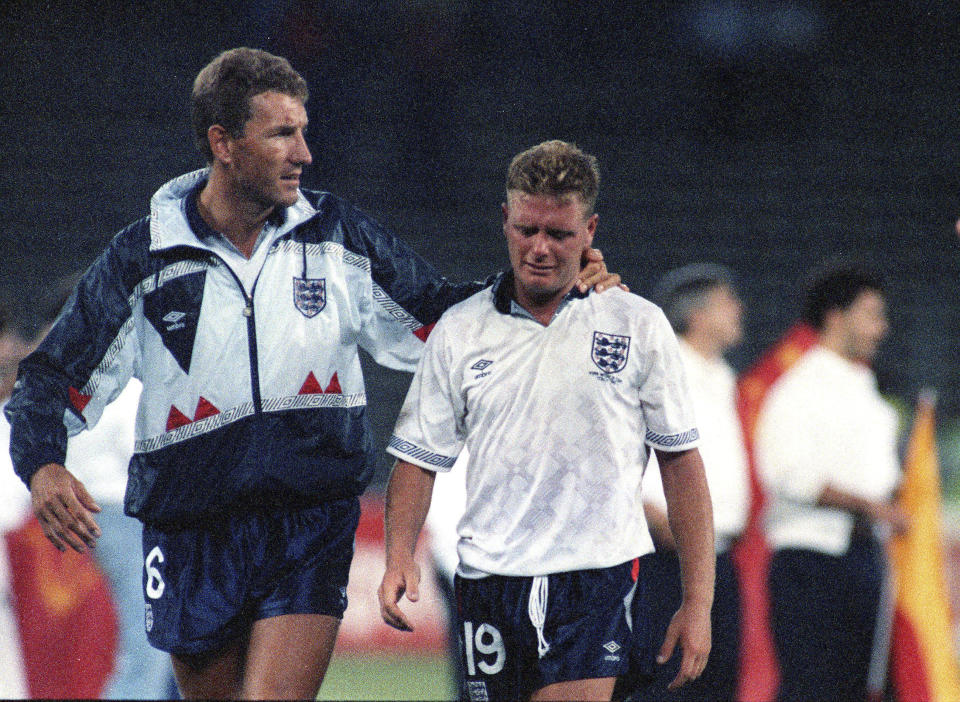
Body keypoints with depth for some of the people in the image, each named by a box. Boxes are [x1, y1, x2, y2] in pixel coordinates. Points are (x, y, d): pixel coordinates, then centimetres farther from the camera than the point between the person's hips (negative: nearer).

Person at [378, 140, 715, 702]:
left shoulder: (641, 326, 3)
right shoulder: (458, 332, 7)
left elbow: (681, 460, 5)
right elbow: (420, 458, 11)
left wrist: (698, 600, 0)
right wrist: (400, 558, -7)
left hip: (596, 579, -3)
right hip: (488, 585, 3)